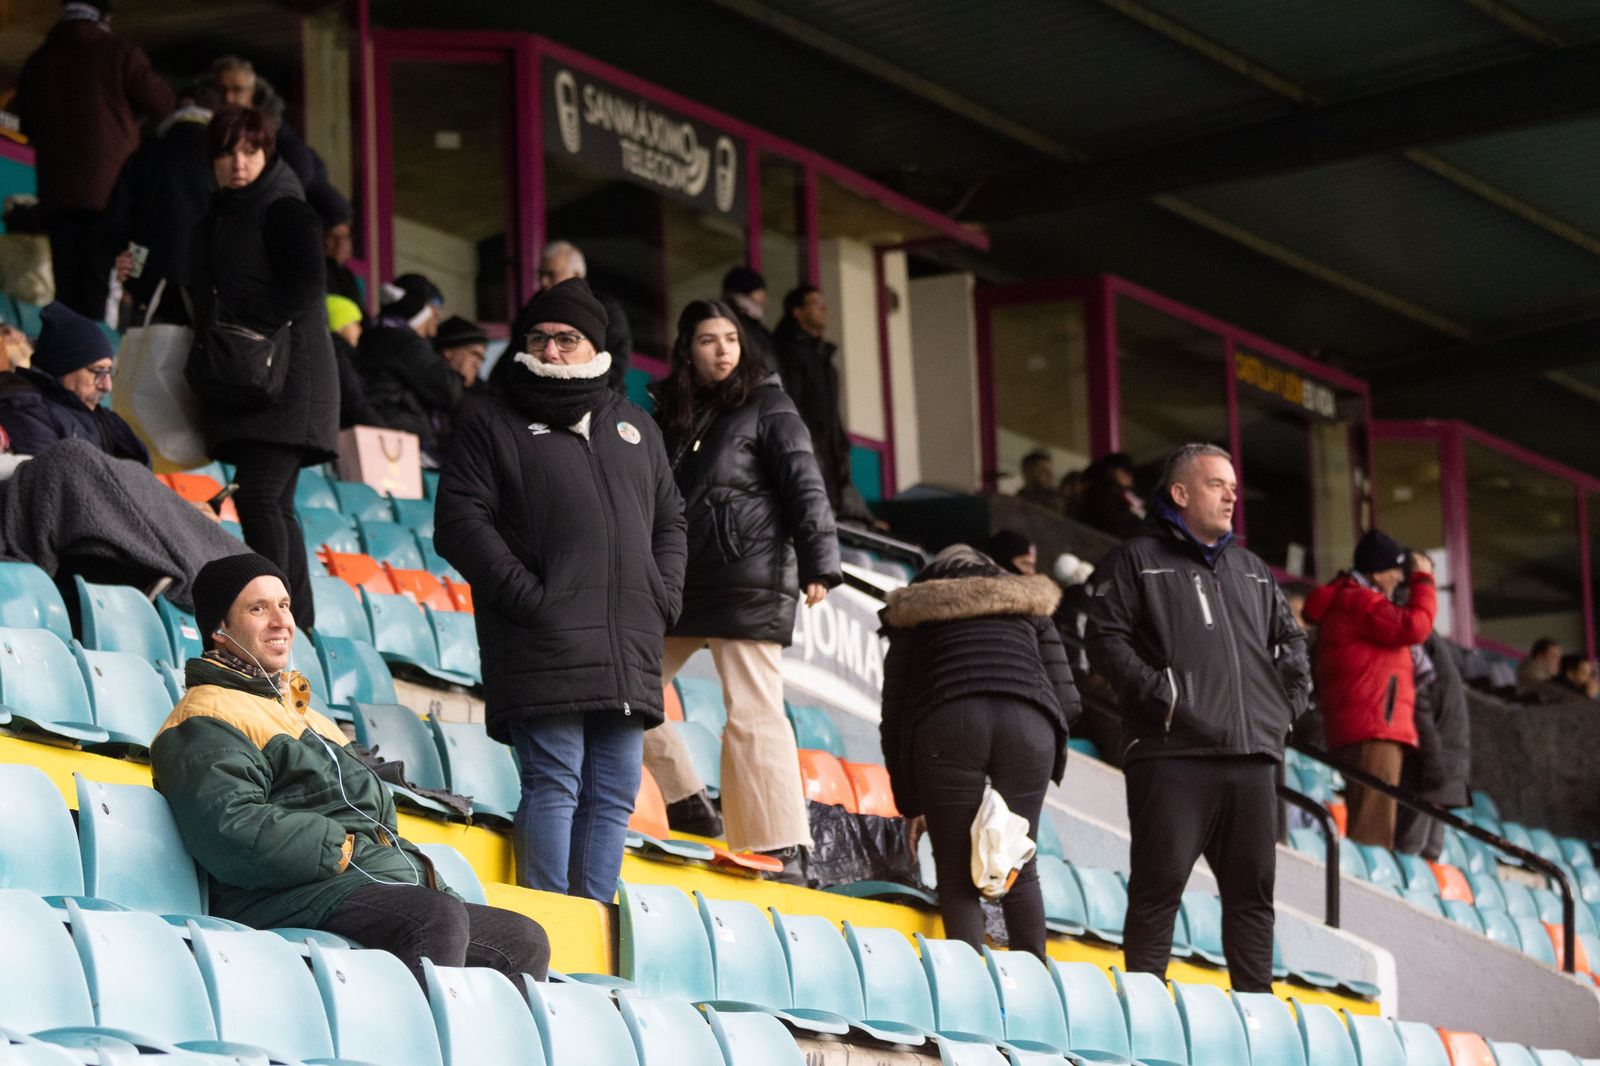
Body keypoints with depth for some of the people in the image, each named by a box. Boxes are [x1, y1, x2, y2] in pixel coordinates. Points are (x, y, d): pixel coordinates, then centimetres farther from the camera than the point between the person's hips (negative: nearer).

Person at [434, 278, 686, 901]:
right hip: (542, 648, -5)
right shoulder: (489, 421, 6)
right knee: (554, 783, -11)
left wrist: (664, 597, 8)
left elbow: (669, 519, 27)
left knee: (614, 792, 4)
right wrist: (528, 596, -13)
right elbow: (459, 522, -4)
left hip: (628, 653, 5)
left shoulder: (635, 429, 22)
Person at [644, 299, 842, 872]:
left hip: (749, 581, -7)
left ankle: (782, 849, -9)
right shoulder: (671, 413, 14)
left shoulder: (766, 405, -1)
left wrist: (818, 565, -17)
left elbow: (804, 486, -8)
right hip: (677, 582, 7)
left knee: (752, 712, -11)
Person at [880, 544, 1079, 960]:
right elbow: (1067, 699, 21)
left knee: (958, 878, 4)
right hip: (1028, 722, 1)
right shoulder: (1029, 611, 33)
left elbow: (894, 718, 23)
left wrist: (910, 805, 29)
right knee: (1020, 871, 12)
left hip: (946, 723, -1)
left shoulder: (912, 619, 31)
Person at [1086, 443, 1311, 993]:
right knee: (1159, 886, -6)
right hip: (1173, 756, -6)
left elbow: (1289, 638, 31)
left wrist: (1289, 698, 15)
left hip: (1252, 758, 6)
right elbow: (1106, 642, -6)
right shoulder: (1135, 561, 3)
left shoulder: (1250, 570, 22)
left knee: (1253, 890, 7)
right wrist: (1160, 694, -15)